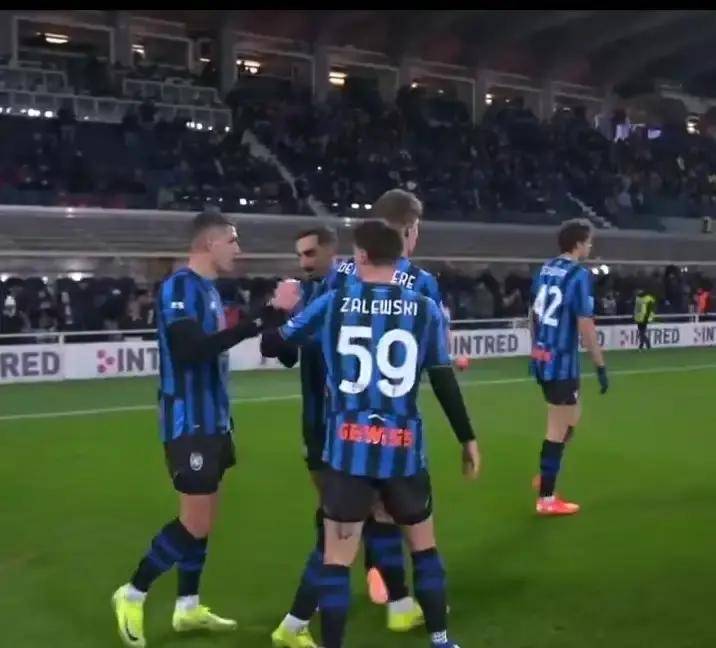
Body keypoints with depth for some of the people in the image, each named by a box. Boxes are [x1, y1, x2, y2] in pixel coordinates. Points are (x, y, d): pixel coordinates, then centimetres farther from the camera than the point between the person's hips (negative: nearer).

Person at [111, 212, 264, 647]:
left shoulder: (208, 289, 13)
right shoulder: (180, 287, -15)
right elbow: (188, 351, -29)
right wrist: (251, 327, -31)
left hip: (212, 420, 9)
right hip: (190, 423, -9)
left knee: (205, 520, 13)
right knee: (195, 523, -6)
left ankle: (188, 608, 24)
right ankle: (132, 595, 11)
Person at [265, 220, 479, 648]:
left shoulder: (332, 304, -1)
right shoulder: (426, 309, 0)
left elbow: (272, 345, 8)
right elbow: (445, 382, 1)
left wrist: (280, 310, 28)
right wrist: (468, 438, 12)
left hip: (348, 449, -1)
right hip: (403, 449, 1)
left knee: (336, 560, 6)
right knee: (424, 548, 20)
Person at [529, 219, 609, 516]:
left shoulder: (545, 269, 7)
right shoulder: (580, 275, -15)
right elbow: (585, 326, -18)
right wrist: (601, 367, -13)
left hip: (541, 357, 8)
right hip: (562, 361, -8)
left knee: (571, 418, 24)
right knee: (558, 430, 2)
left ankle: (545, 477, 27)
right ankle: (546, 499, 10)